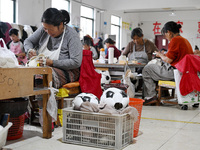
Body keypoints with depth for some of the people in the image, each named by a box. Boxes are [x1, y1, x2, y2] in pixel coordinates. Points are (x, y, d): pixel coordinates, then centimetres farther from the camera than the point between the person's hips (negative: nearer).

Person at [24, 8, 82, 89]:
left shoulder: (72, 35, -12)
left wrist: (52, 63, -24)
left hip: (66, 71, -5)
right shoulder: (44, 30, 4)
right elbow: (28, 41, 18)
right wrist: (30, 50, -7)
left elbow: (76, 62, -19)